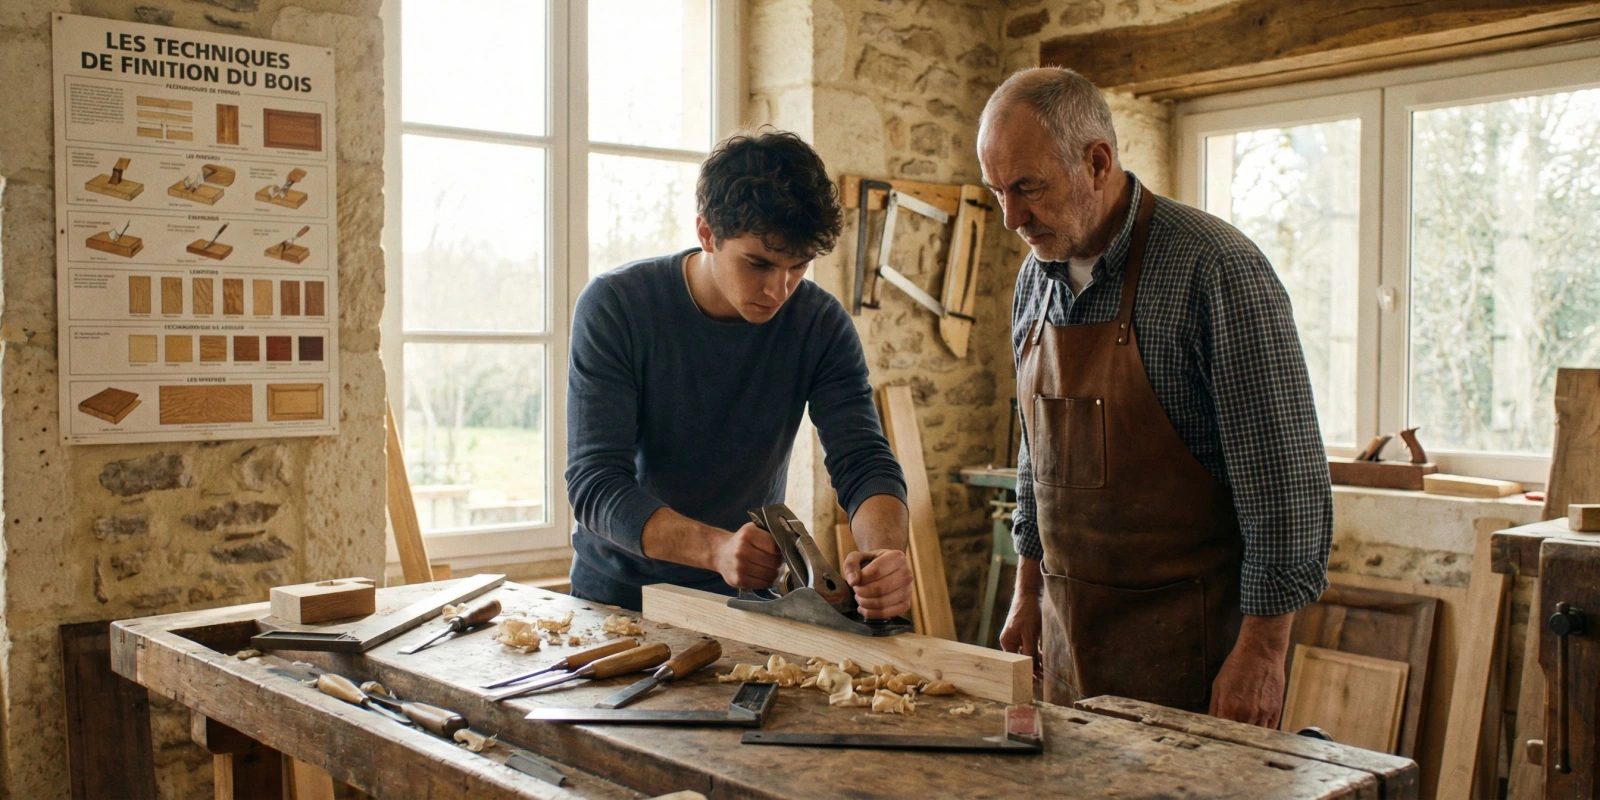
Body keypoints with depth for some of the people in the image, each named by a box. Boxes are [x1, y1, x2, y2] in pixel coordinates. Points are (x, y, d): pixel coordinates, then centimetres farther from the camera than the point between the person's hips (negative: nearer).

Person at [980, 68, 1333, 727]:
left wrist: (1262, 651, -16)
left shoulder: (1213, 269, -17)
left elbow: (1284, 477, -16)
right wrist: (1029, 591, 16)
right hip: (1069, 624, 6)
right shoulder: (1037, 276, 6)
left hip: (1188, 635, -6)